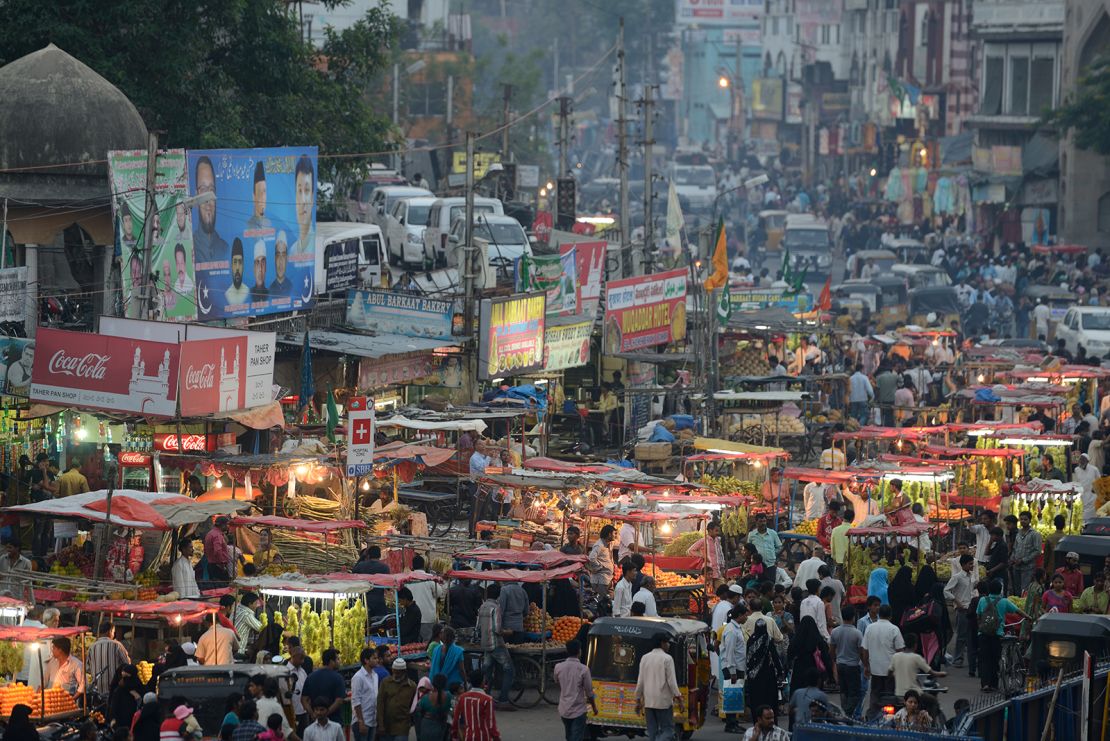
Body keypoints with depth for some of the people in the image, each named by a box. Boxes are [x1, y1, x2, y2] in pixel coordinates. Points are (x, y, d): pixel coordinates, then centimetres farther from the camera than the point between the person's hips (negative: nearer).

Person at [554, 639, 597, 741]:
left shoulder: (558, 667, -6)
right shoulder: (583, 669, -17)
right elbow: (589, 692, -10)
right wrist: (594, 707, 6)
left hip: (564, 710, 4)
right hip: (578, 710, -4)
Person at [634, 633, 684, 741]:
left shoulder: (645, 658, 8)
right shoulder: (667, 659, -8)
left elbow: (640, 681, 8)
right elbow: (672, 681, -12)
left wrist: (638, 700, 15)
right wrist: (679, 699, -8)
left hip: (648, 701, 5)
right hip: (663, 701, -5)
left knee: (652, 732, 10)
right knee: (668, 730, -1)